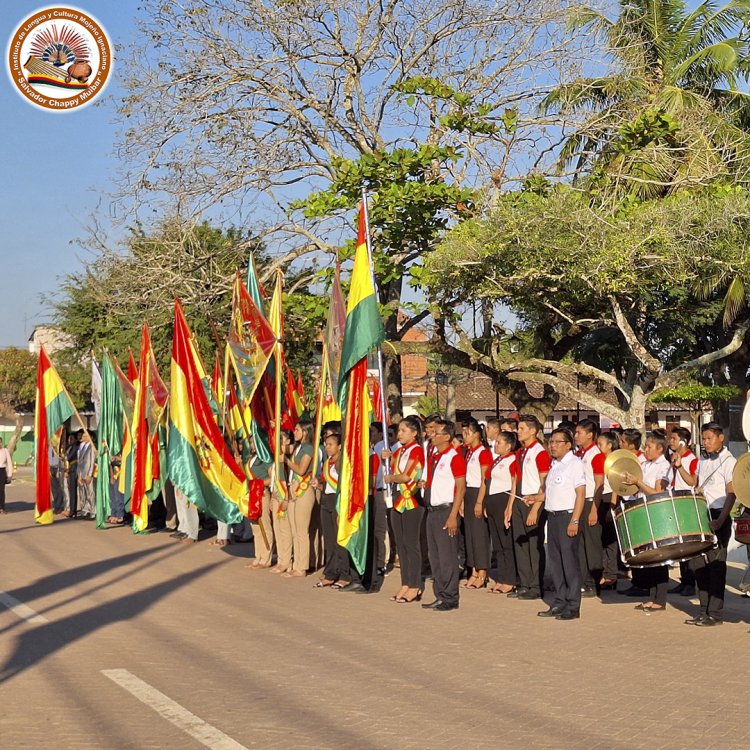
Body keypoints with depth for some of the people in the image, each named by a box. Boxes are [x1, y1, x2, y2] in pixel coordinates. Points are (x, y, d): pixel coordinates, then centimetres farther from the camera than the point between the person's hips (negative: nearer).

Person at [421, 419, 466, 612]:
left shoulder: (454, 457, -11)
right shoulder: (434, 457, 14)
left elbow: (461, 488, -15)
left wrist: (453, 516, -18)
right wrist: (424, 485, 5)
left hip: (446, 510, -9)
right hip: (432, 510, 9)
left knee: (447, 556, -4)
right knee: (434, 556, 12)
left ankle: (450, 599, 3)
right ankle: (440, 596, 20)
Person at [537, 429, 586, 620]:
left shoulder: (575, 463, -8)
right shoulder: (554, 465, 17)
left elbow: (581, 494, -13)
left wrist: (575, 521, -20)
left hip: (568, 516, -8)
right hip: (553, 516, 8)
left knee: (569, 560, -5)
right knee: (555, 560, 10)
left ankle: (573, 607, -1)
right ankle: (559, 603, 18)